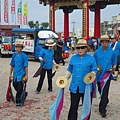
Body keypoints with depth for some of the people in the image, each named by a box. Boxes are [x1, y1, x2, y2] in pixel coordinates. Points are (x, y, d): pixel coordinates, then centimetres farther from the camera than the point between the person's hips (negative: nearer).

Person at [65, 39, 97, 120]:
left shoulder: (91, 58, -2)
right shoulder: (73, 58, 8)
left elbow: (94, 70, -2)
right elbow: (70, 70, 14)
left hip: (86, 87, -2)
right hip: (74, 87, 2)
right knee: (73, 107, 7)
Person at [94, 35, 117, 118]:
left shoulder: (112, 52, 0)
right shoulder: (97, 52, 2)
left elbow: (114, 63, 7)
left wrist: (113, 68, -12)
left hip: (107, 74, -3)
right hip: (99, 74, 3)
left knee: (104, 91, -10)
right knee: (100, 90, 17)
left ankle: (102, 110, -6)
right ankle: (106, 101, 46)